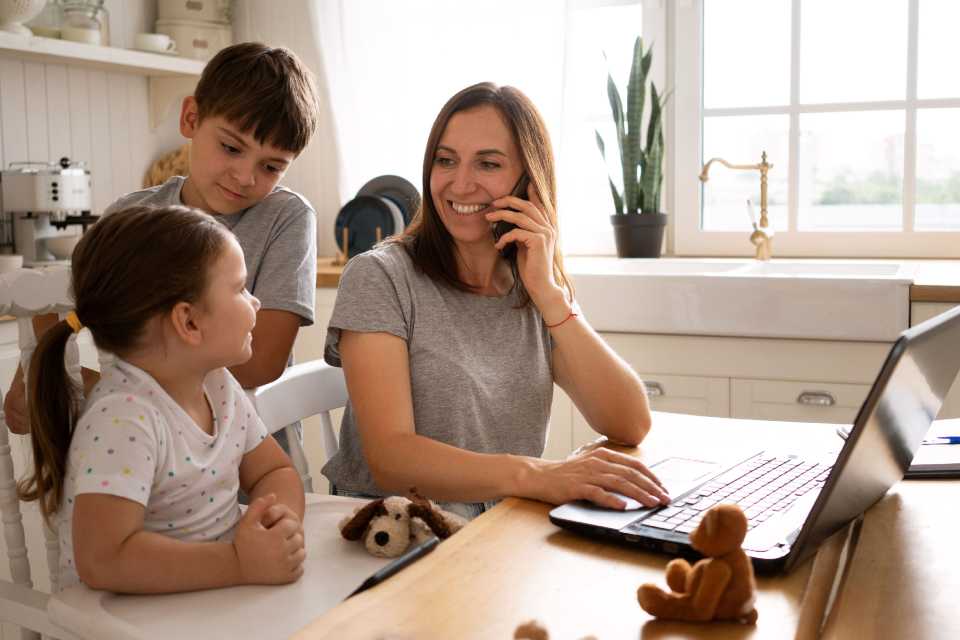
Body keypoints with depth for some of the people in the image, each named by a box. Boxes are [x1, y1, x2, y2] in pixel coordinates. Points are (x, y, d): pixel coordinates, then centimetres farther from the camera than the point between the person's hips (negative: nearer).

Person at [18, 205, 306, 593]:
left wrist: (280, 519, -12)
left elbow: (274, 471, 9)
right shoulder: (123, 419, -22)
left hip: (213, 604, 6)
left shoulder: (217, 384, 2)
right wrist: (241, 563, -30)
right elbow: (102, 560, -30)